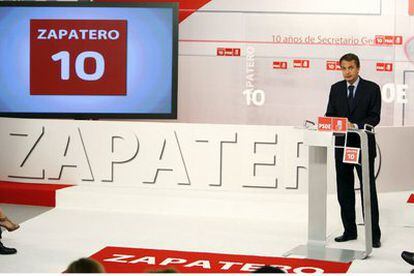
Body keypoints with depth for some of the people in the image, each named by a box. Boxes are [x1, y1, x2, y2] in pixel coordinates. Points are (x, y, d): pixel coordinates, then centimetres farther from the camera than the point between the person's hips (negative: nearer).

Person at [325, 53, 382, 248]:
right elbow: (330, 115, 8)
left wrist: (356, 126, -23)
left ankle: (374, 234, 2)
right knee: (344, 192, 9)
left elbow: (375, 117, -8)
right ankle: (349, 231, 18)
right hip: (342, 146, 4)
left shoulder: (372, 88, -2)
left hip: (363, 146, -4)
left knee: (368, 191, -2)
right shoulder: (336, 89, 9)